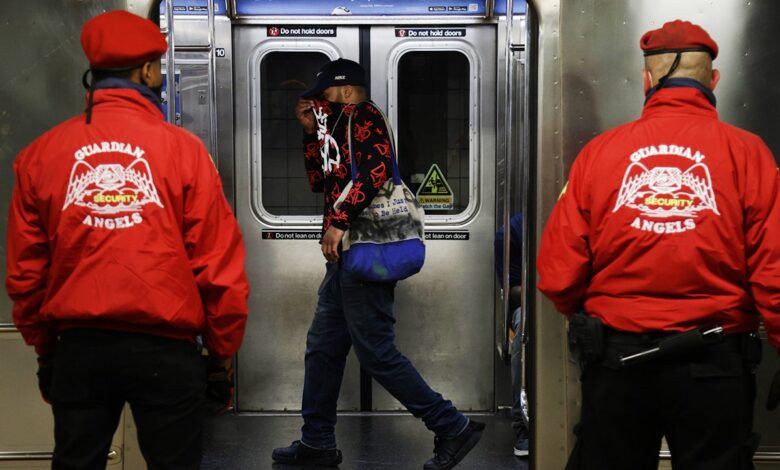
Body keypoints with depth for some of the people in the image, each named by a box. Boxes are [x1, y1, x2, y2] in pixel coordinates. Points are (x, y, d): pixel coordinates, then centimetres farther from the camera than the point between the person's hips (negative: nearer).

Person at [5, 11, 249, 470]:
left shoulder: (41, 154, 1)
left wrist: (44, 345, 18)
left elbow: (25, 269, 4)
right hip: (165, 348, -3)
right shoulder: (181, 147, -8)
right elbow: (218, 264, -8)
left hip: (78, 346, 3)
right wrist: (223, 348, 5)